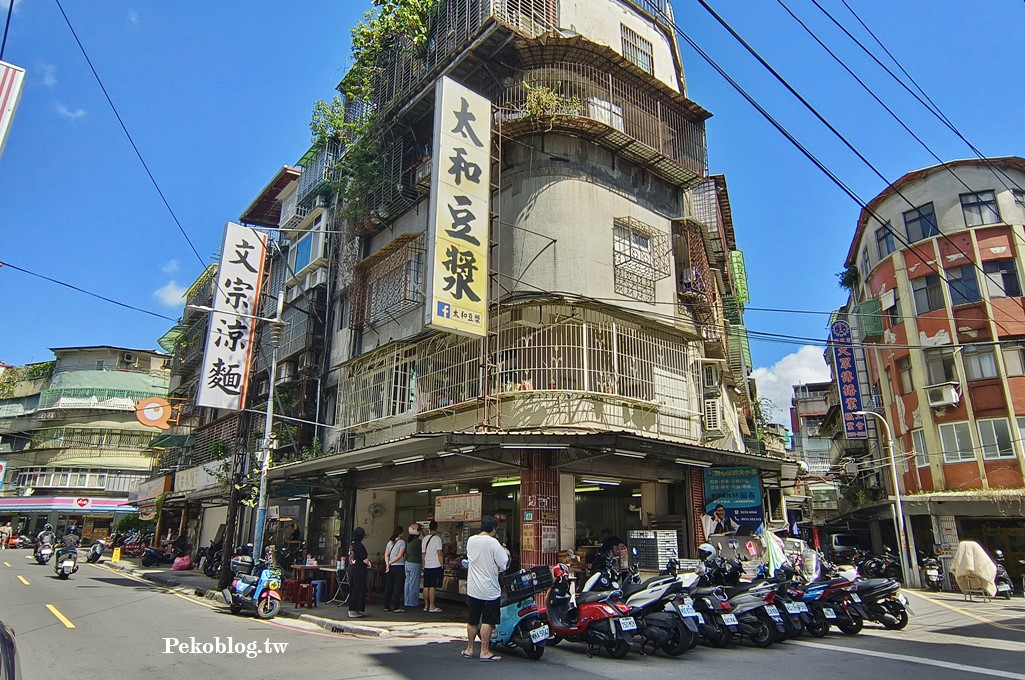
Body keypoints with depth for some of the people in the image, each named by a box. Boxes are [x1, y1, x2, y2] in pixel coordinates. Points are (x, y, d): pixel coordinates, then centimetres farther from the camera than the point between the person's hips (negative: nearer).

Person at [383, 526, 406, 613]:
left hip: (390, 567, 6)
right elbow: (400, 556, -13)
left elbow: (386, 555, 5)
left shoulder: (390, 542, 11)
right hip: (399, 566, -6)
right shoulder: (401, 542, -7)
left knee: (388, 587, 11)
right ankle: (396, 607, -1)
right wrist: (390, 562, -7)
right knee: (398, 587, -1)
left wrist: (387, 564, -4)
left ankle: (387, 607, 16)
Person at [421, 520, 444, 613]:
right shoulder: (437, 538, -9)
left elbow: (423, 554, 12)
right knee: (433, 587, -4)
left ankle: (426, 606, 15)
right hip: (436, 566, -6)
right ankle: (432, 606, -2)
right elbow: (439, 553, -10)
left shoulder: (425, 539, 9)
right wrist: (442, 566, -4)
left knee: (426, 586, 9)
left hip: (427, 567, 6)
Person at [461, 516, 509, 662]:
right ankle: (485, 652, 5)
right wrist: (505, 552, 7)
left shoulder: (470, 540, 2)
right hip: (489, 589, -6)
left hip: (472, 589, 6)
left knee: (472, 621, 15)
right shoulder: (493, 542, -16)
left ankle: (469, 649, 25)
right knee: (487, 621, 2)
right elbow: (503, 564, -13)